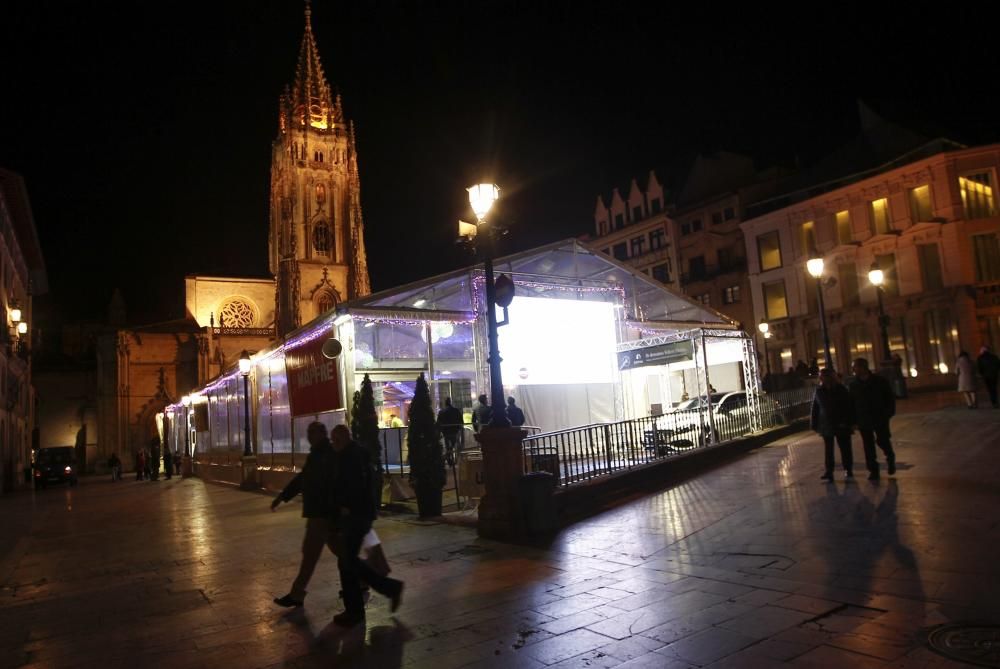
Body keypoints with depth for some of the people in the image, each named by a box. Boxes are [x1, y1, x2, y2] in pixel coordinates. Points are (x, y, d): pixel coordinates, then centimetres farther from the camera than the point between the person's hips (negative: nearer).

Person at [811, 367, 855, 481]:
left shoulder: (841, 390, -3)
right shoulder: (819, 390, 2)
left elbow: (849, 406, -3)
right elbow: (815, 408, 4)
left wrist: (849, 421, -10)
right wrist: (814, 424, 1)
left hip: (841, 424, -1)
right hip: (826, 424, 2)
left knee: (845, 447, 8)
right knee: (828, 449, 1)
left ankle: (848, 469, 22)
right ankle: (829, 471, 2)